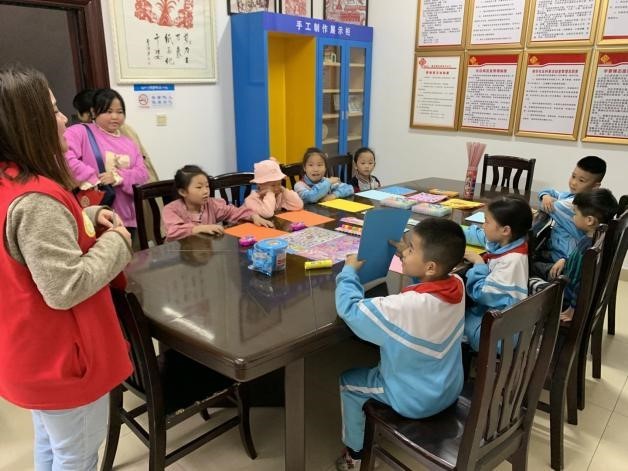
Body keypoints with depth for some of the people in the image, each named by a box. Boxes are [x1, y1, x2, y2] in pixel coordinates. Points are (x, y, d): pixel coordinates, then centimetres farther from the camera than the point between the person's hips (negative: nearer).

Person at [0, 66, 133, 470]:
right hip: (60, 356, -9)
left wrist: (91, 218, 2)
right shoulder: (36, 199, -29)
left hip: (36, 353, 10)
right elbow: (67, 289, -30)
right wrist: (116, 242, -17)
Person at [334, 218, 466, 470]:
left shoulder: (407, 307, -38)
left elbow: (350, 309, -29)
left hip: (416, 400, -7)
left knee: (348, 383, 12)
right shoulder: (457, 284, -17)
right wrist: (408, 256, -1)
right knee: (382, 364, 30)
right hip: (449, 387, 7)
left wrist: (349, 271, -15)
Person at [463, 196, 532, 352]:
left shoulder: (511, 260, -31)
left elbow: (483, 293, -27)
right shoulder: (505, 242, -5)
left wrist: (478, 263, -16)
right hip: (491, 308, 8)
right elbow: (479, 235, 14)